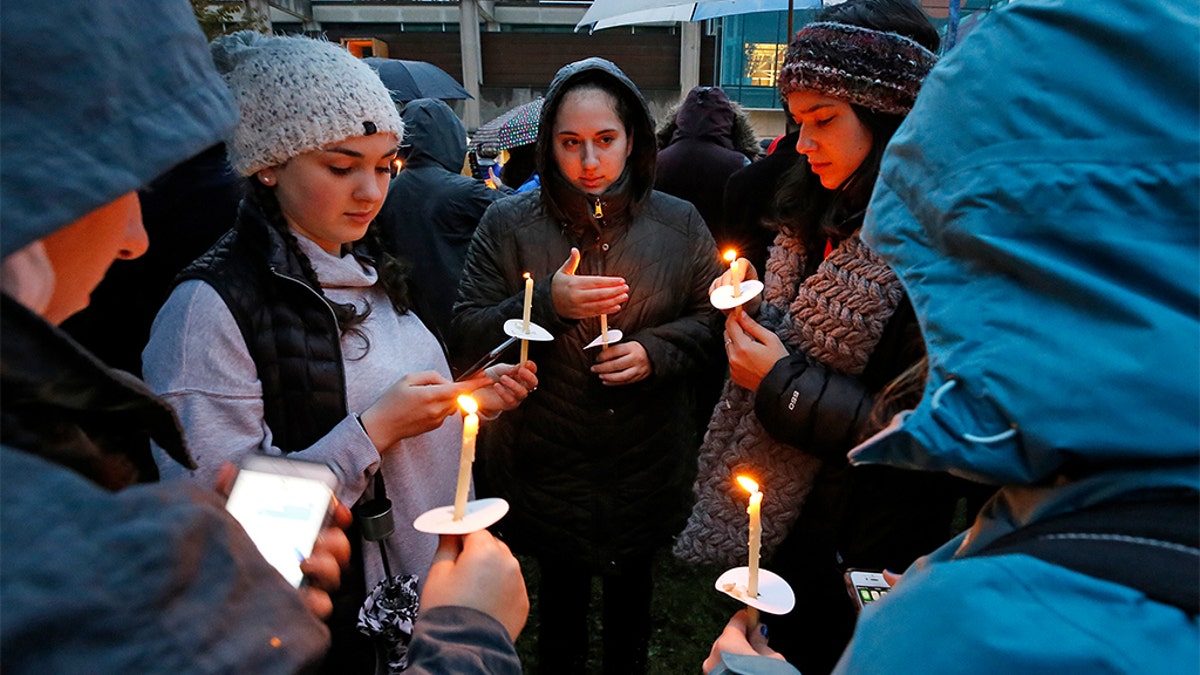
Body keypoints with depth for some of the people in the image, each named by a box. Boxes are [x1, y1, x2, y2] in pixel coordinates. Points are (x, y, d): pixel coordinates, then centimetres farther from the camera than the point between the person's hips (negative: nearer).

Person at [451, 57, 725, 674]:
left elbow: (712, 320, 1)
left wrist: (657, 351, -18)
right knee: (560, 589, 19)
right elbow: (468, 334, -9)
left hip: (646, 463, 2)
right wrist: (548, 304, -24)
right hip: (545, 466, -1)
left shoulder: (679, 223, -3)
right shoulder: (508, 224, -7)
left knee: (632, 588, 23)